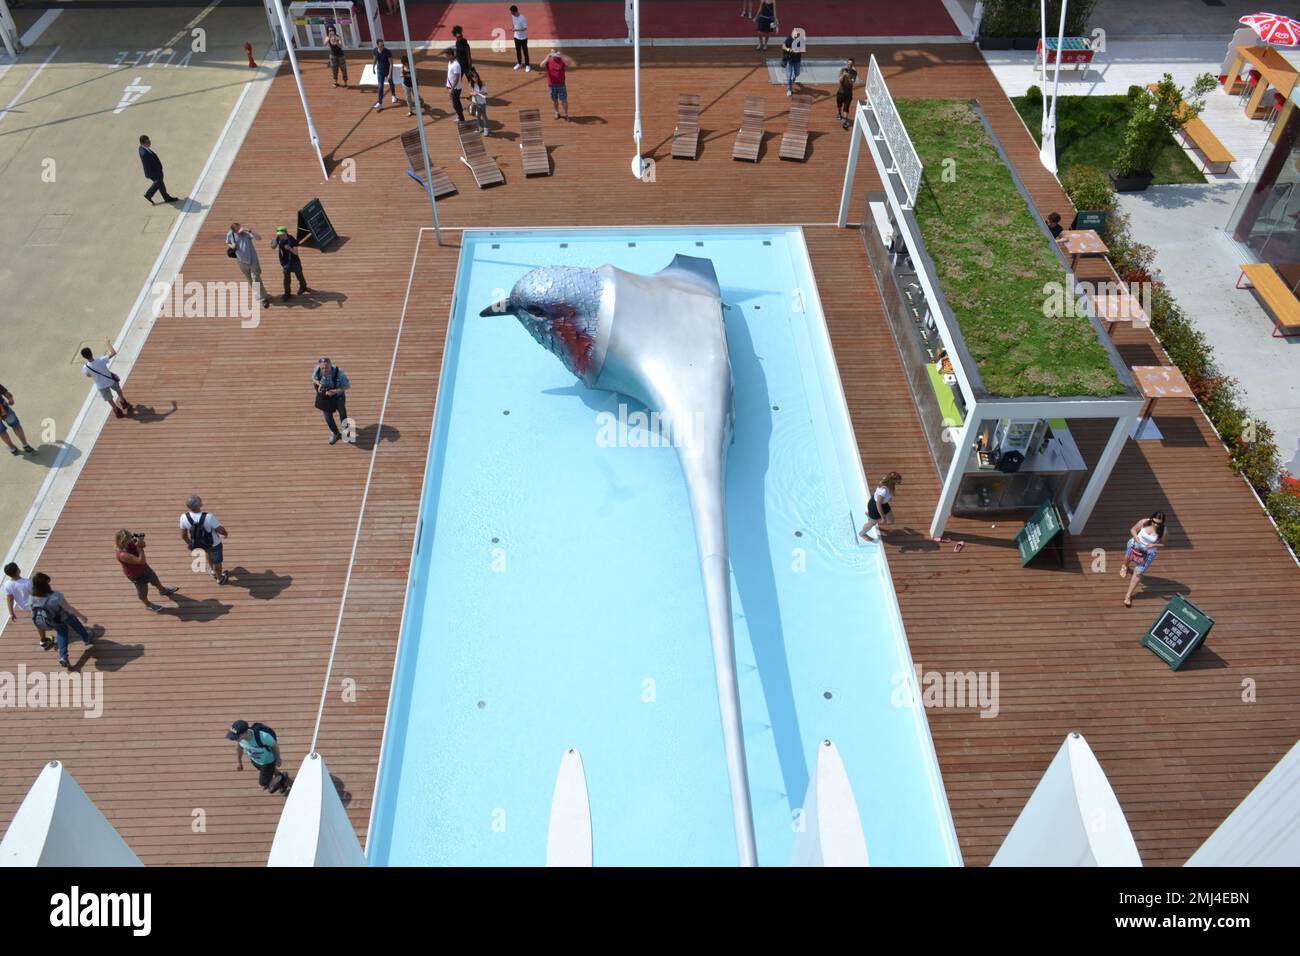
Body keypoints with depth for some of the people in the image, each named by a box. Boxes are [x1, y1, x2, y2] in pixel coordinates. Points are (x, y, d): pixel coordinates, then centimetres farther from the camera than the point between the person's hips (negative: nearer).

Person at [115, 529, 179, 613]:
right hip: (136, 575, -7)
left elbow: (143, 545, -6)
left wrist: (140, 540, -28)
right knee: (143, 590, 20)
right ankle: (148, 605, 48)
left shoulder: (130, 543, -21)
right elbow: (141, 560, -43)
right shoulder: (123, 555, -43)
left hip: (143, 568, 8)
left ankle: (163, 590, 62)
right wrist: (139, 547, -44)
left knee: (154, 578, 31)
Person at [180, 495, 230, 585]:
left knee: (208, 553, 38)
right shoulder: (209, 517, -39)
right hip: (214, 543, -3)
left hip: (198, 543, 4)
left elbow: (183, 535, -10)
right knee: (217, 561, 25)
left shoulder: (184, 517, -27)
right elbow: (221, 530, -26)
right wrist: (226, 534, -1)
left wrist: (188, 543, 11)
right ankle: (220, 578, 52)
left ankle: (212, 571, 61)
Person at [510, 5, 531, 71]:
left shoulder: (522, 18, -25)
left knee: (525, 51, 3)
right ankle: (519, 63, 34)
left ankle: (527, 65, 13)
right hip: (516, 37, 6)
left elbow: (525, 28, -25)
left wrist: (516, 30, -32)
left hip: (523, 37, -6)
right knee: (517, 51, 17)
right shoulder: (513, 16, -4)